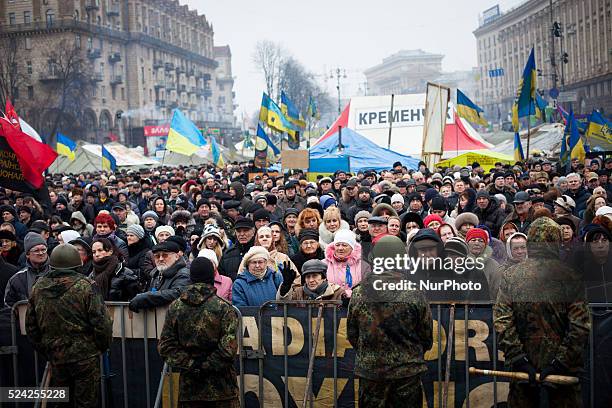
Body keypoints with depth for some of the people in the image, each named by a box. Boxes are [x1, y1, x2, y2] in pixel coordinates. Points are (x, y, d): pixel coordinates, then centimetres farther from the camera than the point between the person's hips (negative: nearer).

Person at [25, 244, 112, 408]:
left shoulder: (38, 287, 2)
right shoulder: (85, 285, -13)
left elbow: (31, 325, 10)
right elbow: (101, 322, -14)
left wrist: (43, 349, 20)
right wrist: (104, 345, 3)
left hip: (55, 357, 5)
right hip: (85, 356, -5)